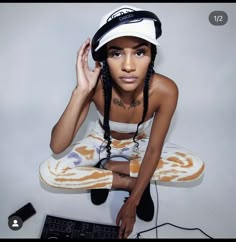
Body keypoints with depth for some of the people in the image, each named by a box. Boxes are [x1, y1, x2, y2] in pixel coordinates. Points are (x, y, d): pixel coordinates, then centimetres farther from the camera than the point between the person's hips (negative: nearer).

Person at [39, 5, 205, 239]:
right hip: (102, 141, 0)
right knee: (48, 172, -21)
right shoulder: (96, 86, -31)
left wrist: (131, 203, -20)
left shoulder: (165, 90, -31)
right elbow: (57, 147, -33)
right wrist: (80, 92, -45)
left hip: (140, 144, 1)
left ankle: (105, 169, -12)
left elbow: (153, 150, -21)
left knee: (195, 167, -21)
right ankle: (129, 181, -9)